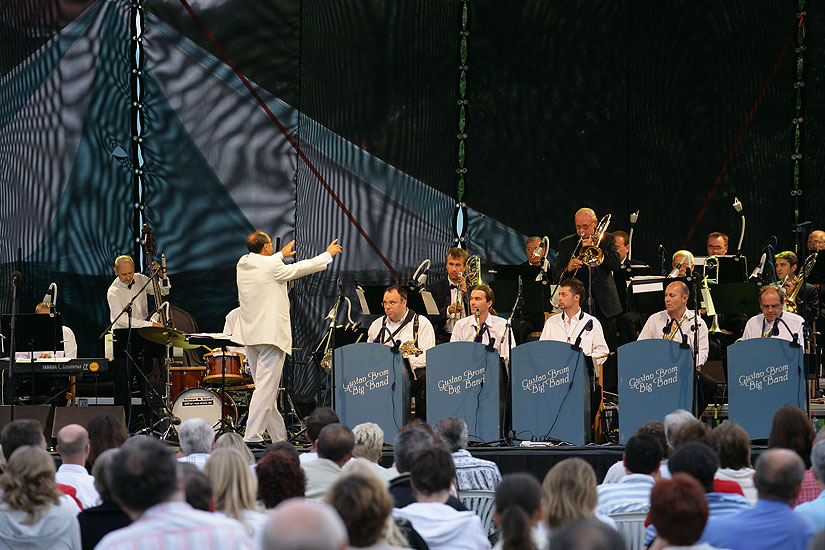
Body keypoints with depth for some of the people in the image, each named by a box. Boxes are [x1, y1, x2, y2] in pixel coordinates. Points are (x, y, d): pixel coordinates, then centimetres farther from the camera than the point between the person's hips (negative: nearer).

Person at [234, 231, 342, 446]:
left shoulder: (242, 265, 7)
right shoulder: (272, 266, -13)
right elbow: (302, 267, 1)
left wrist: (281, 255, 47)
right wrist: (328, 255, 18)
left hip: (249, 334, 8)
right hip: (271, 334, -8)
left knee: (264, 386, 12)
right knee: (266, 387, -9)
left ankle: (279, 436, 19)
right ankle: (252, 436, -16)